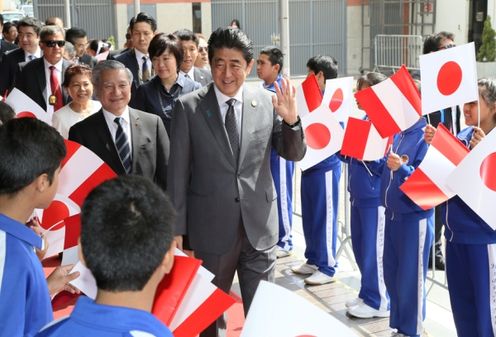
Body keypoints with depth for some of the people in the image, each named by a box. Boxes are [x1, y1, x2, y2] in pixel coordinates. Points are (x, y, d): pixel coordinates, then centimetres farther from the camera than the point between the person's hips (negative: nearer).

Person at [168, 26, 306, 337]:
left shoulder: (267, 102, -2)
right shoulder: (188, 107, -6)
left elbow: (294, 154, 4)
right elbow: (178, 172, -4)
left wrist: (291, 120, -16)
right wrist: (177, 228, -4)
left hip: (260, 225, 1)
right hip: (211, 226, -1)